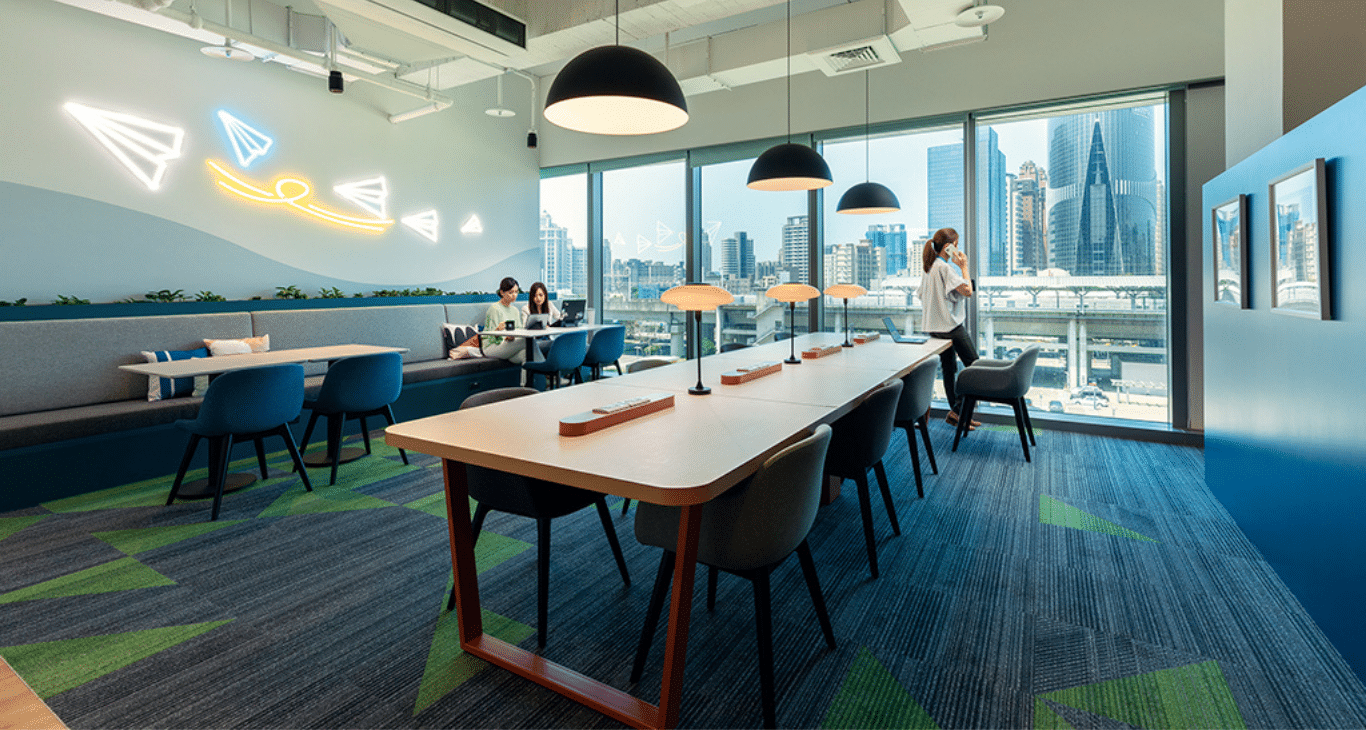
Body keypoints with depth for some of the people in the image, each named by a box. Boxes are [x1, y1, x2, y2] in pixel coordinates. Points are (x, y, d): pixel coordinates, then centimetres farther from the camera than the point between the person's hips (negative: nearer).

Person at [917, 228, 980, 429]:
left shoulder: (929, 267, 12)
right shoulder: (945, 267, -16)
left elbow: (922, 296, 20)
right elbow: (967, 290, -19)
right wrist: (964, 267, -9)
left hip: (935, 326, 9)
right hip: (951, 325, -9)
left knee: (949, 367, 13)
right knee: (973, 365, -1)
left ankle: (956, 412, 18)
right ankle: (957, 410, -4)